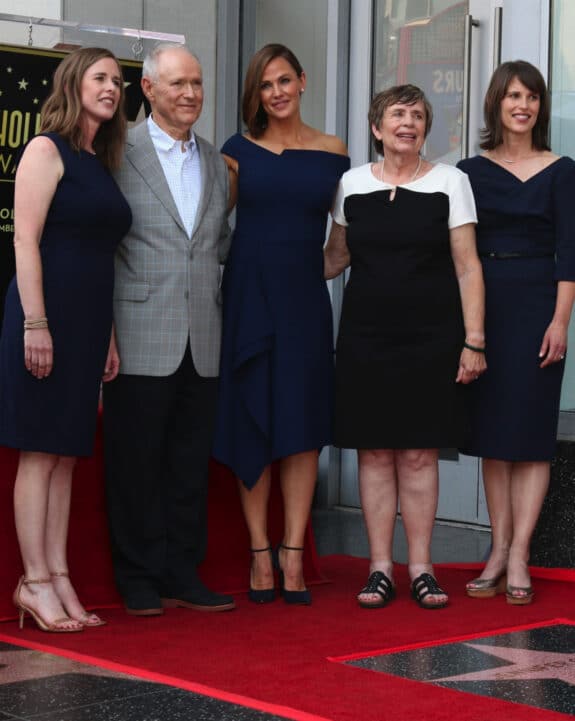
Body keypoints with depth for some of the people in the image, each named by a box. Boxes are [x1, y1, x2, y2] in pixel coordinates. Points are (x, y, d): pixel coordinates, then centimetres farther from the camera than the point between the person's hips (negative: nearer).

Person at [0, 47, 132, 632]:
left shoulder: (101, 164, 18)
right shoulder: (47, 150, -4)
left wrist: (108, 338, 16)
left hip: (88, 322, 8)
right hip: (47, 314, -8)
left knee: (66, 453, 8)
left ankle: (57, 579, 12)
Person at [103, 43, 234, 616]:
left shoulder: (215, 162, 15)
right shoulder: (120, 152, -3)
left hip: (203, 341, 5)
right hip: (140, 338, -5)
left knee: (191, 463, 9)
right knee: (136, 462, 3)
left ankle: (183, 575, 18)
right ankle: (140, 580, 13)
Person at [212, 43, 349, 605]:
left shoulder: (332, 154, 6)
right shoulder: (239, 150, 4)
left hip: (304, 298, 0)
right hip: (247, 296, 0)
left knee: (301, 427, 0)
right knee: (251, 426, 2)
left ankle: (293, 555, 5)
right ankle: (259, 553, 9)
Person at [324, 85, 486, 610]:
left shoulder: (450, 182, 3)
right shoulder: (352, 184, 8)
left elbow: (467, 268, 0)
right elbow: (334, 259, 17)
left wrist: (473, 341, -5)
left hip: (429, 339, -2)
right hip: (367, 337, 2)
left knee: (419, 453, 0)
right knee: (374, 452, 2)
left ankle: (421, 569, 8)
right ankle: (380, 569, 8)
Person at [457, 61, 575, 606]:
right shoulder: (471, 171, 8)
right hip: (482, 308, 3)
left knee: (530, 432, -3)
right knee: (491, 433, 5)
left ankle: (518, 557, -2)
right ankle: (499, 551, 10)